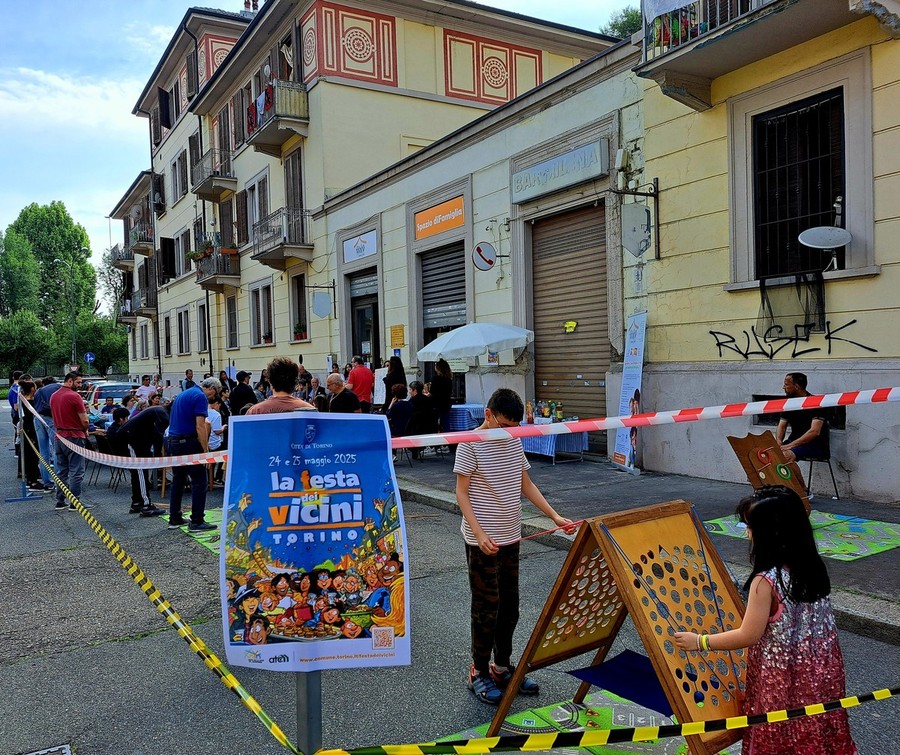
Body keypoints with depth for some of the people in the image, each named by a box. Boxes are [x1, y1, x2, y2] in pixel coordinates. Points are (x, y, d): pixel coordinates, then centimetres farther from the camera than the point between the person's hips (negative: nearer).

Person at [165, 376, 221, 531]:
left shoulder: (182, 395, 19)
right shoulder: (201, 397, -11)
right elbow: (200, 426, -18)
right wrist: (206, 450, -16)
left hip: (173, 441, 9)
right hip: (188, 443, -9)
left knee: (178, 481, 16)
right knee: (199, 482, -3)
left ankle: (175, 519, 20)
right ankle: (197, 522, -3)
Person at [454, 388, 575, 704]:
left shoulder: (514, 440, 7)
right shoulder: (471, 443, -13)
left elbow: (526, 485, 12)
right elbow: (461, 492, -13)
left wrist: (555, 517, 4)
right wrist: (479, 534, -23)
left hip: (511, 537, 7)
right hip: (483, 541, -7)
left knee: (509, 606, 15)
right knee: (486, 608, 2)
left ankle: (502, 667, 30)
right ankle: (479, 673, 18)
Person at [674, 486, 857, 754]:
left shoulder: (766, 581, -26)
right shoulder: (813, 566, -5)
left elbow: (748, 636, -20)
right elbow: (808, 617, 6)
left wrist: (700, 642, -11)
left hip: (783, 677, -6)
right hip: (821, 669, 7)